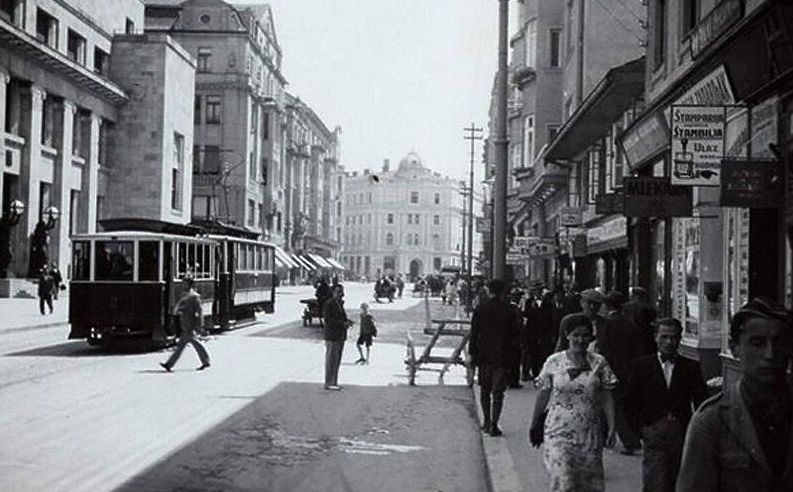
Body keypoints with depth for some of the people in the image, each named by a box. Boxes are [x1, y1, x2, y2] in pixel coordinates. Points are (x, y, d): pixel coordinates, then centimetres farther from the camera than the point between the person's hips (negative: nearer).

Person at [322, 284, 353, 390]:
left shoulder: (340, 303, 15)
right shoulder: (328, 304, -11)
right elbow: (327, 320, -18)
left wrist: (347, 322, 1)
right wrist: (342, 323, -21)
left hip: (341, 336, 8)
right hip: (332, 337, -8)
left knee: (337, 361, 11)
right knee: (331, 361, -4)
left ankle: (334, 382, 18)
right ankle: (329, 383, 1)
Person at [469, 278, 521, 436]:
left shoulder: (480, 309, -3)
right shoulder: (509, 310, -6)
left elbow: (474, 333, -1)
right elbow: (515, 334, -2)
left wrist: (472, 353, 4)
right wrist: (511, 354, 9)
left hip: (484, 356, 2)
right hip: (502, 356, -2)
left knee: (485, 389, 16)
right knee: (498, 391, 1)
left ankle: (487, 421, 21)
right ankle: (493, 425, -6)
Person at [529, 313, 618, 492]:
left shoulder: (599, 363, 1)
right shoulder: (554, 362, -2)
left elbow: (606, 398, 1)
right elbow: (542, 396, 6)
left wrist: (611, 428, -7)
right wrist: (534, 426, 11)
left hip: (590, 435, 2)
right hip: (559, 434, -2)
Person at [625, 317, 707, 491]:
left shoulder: (691, 367, 6)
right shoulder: (640, 365, 3)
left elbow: (701, 403, 6)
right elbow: (630, 403, 5)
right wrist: (642, 429, -2)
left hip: (682, 438, 2)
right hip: (653, 436, -2)